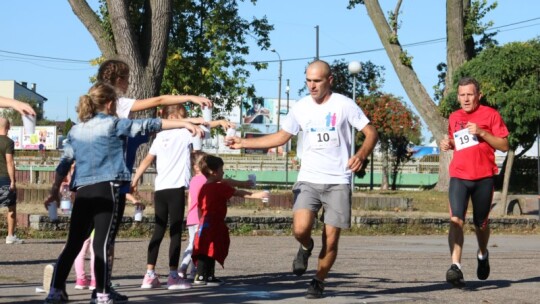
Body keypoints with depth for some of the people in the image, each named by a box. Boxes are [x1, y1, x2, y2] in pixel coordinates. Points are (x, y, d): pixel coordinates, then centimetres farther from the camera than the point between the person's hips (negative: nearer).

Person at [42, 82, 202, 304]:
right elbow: (148, 125, -4)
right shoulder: (113, 124, 1)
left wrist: (55, 191, 25)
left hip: (82, 192, 5)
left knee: (73, 244, 10)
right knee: (102, 244, -7)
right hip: (106, 189, -5)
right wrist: (184, 124, -6)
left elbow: (64, 163, 17)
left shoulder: (75, 130, 16)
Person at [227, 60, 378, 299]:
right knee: (300, 229, -20)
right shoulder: (301, 108, 5)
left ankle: (319, 281, 22)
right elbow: (281, 137, 15)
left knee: (330, 240, -1)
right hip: (308, 180, 2)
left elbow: (371, 133, -3)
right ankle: (306, 247, 15)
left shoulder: (344, 105, -5)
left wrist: (361, 155, -24)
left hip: (338, 182, -2)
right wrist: (244, 143, 7)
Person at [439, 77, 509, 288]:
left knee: (481, 223, 11)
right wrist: (448, 145, 6)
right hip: (459, 176, 2)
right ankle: (456, 266, -26)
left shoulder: (490, 114, -1)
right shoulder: (454, 118, 12)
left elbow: (504, 145, -3)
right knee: (456, 220, -17)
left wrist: (482, 132, -15)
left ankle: (483, 255, 41)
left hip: (483, 177, -2)